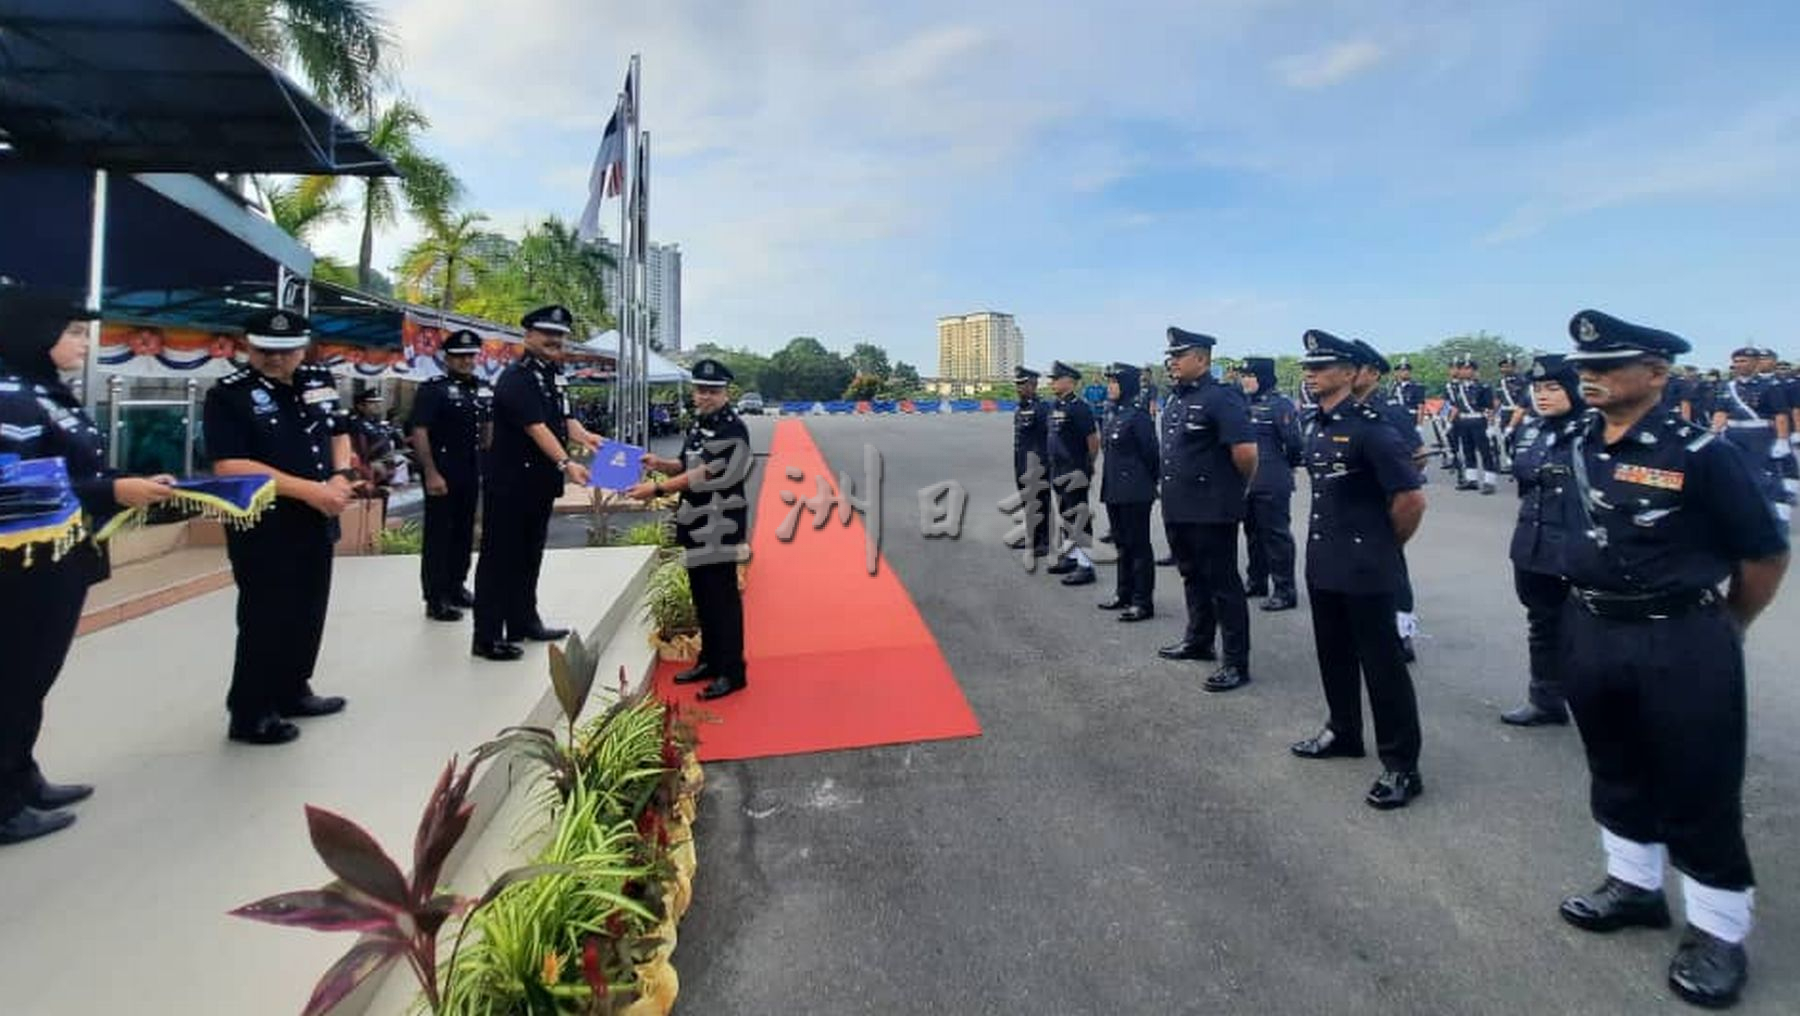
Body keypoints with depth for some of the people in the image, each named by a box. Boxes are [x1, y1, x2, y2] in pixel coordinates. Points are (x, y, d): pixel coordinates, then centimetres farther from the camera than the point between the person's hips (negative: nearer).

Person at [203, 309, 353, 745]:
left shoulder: (320, 379, 7)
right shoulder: (229, 395, -11)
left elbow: (339, 433, 18)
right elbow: (230, 466, -19)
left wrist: (342, 477, -2)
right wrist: (309, 490, -22)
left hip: (317, 522, 7)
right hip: (263, 527, -6)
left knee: (310, 612, 16)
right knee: (266, 620, 0)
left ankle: (293, 691, 33)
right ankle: (250, 713, 15)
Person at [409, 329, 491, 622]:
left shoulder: (484, 391, 10)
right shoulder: (432, 389, -8)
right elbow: (418, 433, -14)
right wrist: (431, 473, -20)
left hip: (472, 473, 6)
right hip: (442, 473, -6)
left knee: (464, 532, 14)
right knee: (438, 535, -1)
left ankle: (456, 586, 28)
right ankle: (435, 599, 5)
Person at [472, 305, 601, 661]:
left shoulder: (555, 375, 12)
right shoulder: (516, 377, -14)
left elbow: (566, 419, 4)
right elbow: (537, 428, -25)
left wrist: (585, 437, -18)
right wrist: (566, 464, -35)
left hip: (540, 482, 9)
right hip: (510, 483, -8)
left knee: (529, 555, 17)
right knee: (499, 558, -2)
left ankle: (524, 622, 30)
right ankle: (487, 637, 6)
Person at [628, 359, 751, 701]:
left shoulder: (732, 429, -16)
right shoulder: (699, 424, 14)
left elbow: (704, 475, -22)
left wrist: (657, 488, -23)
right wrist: (660, 464, 0)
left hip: (719, 525, -9)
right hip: (698, 523, 9)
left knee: (723, 596, -4)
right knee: (702, 594, 16)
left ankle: (732, 672, 5)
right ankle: (710, 660, 30)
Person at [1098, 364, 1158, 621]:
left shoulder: (1138, 415, -14)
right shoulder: (1117, 414, 13)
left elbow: (1150, 453, -13)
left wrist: (1149, 482, -4)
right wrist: (1108, 486, 14)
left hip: (1135, 493, -9)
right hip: (1115, 491, 9)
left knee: (1139, 546, -2)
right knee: (1123, 544, 17)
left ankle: (1143, 602, 6)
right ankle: (1124, 593, 29)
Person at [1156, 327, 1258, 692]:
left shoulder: (1221, 398, -15)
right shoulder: (1175, 399, 12)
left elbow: (1246, 452, -22)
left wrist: (1237, 487, -7)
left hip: (1212, 511, -9)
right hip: (1178, 508, 9)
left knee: (1223, 585, -1)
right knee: (1192, 577, 20)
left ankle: (1237, 664, 9)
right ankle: (1198, 641, 36)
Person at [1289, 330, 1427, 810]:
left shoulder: (1370, 427, -15)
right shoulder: (1317, 426, 9)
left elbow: (1412, 498, -17)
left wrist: (1387, 546, -4)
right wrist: (1329, 540, 17)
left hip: (1365, 568, -8)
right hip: (1322, 562, 8)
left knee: (1381, 663, 1)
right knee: (1333, 653, 18)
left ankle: (1401, 766, 12)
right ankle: (1343, 731, 36)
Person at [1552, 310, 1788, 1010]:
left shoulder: (1699, 453, -15)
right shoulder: (1576, 446, 1)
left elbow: (1765, 552, -6)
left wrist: (1722, 627, 5)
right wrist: (1597, 608, 16)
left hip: (1681, 644, -5)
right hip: (1590, 632, 6)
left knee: (1699, 794, 7)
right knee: (1615, 770, 19)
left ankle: (1717, 932, 25)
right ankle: (1634, 886, 38)